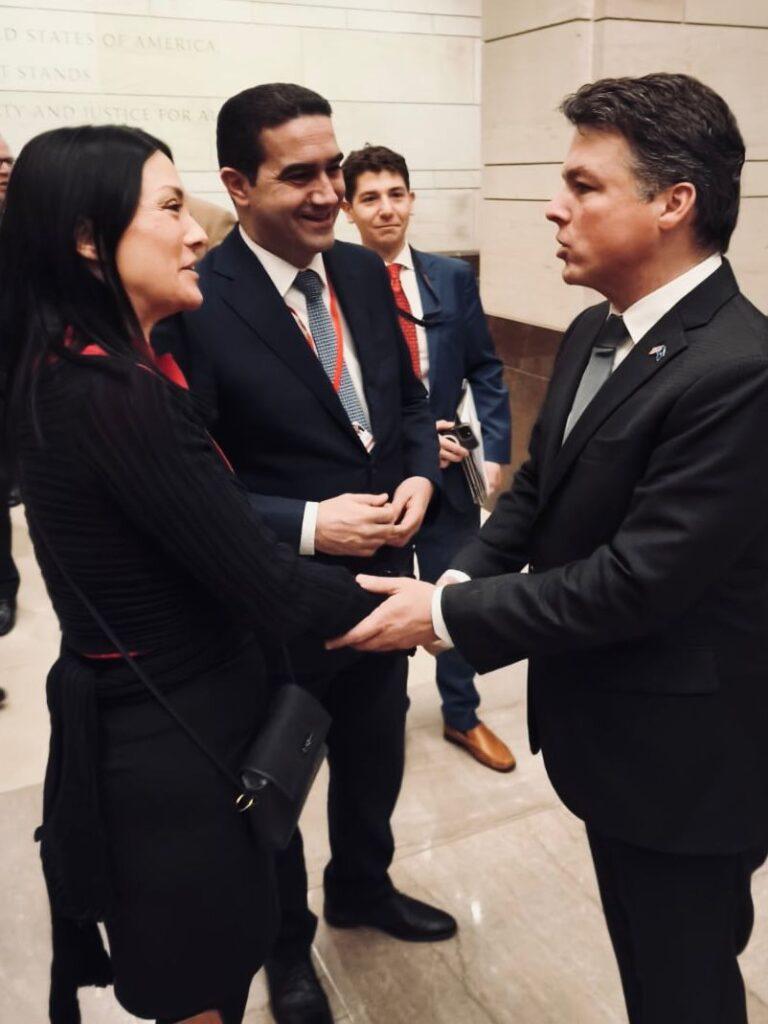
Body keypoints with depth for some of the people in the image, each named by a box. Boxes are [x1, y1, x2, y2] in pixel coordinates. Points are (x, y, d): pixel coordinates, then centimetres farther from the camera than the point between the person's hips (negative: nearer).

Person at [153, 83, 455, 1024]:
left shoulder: (364, 272, -1)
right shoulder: (194, 307, -21)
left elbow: (407, 399, 10)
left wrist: (419, 474, -10)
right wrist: (307, 525, -26)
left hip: (381, 576, 6)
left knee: (375, 757, 27)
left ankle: (362, 888, 57)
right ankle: (285, 942, 49)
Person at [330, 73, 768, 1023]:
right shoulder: (593, 333, 3)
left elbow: (634, 580, -28)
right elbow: (537, 486, 8)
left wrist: (448, 613, -20)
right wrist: (458, 581, -9)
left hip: (684, 754, -8)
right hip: (603, 726, 8)